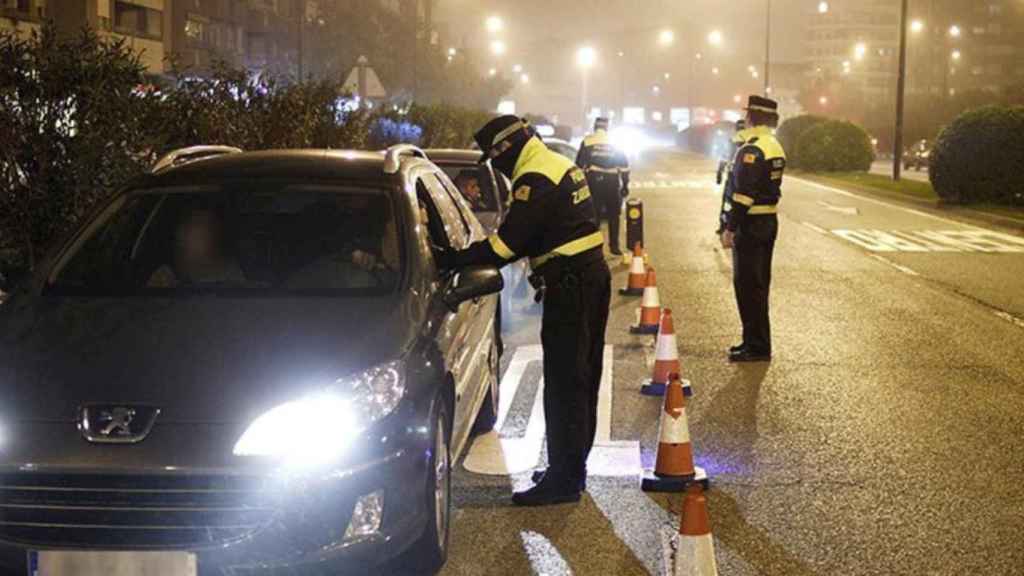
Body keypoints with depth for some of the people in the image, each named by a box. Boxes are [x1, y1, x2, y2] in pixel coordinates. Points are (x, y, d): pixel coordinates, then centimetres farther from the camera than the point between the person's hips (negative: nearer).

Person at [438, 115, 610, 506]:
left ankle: (563, 479, -3)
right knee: (581, 378, 16)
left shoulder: (535, 180, -17)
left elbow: (509, 241, -20)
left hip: (570, 284, -10)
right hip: (592, 274, 11)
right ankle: (571, 467, 27)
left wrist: (455, 261, -13)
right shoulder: (560, 166, 16)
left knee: (564, 384, -6)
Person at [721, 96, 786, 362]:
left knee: (748, 286, -4)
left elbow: (743, 194, -23)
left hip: (751, 224, -10)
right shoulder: (776, 148, 13)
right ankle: (756, 341, 24)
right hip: (770, 221, 10)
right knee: (759, 285, 16)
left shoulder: (752, 150, -18)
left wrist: (730, 228, -19)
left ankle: (757, 346, -1)